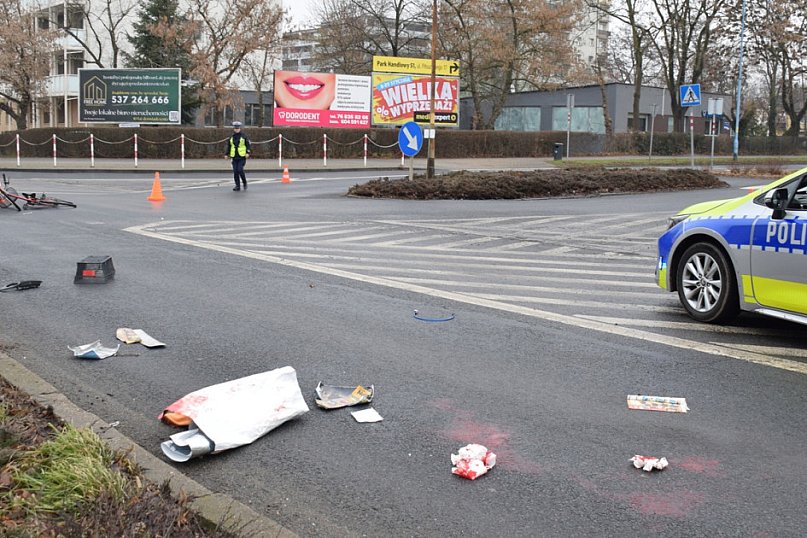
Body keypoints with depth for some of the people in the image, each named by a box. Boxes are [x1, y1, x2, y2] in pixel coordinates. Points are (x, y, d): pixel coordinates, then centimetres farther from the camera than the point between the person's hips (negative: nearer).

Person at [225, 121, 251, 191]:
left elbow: (248, 145, -1)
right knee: (235, 171, -1)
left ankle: (244, 182, 6)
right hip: (234, 157, 4)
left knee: (240, 170, -16)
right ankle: (237, 186, 6)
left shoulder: (244, 136, 0)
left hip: (242, 157, -4)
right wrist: (226, 154, 10)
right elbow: (228, 146, 19)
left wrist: (247, 153, -15)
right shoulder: (231, 137, 12)